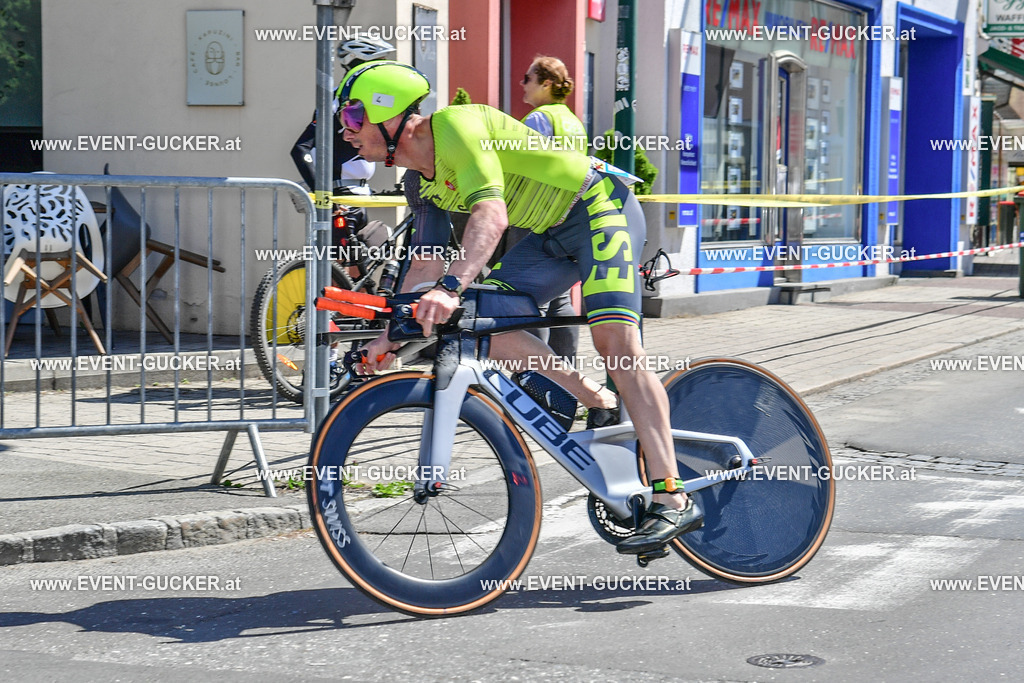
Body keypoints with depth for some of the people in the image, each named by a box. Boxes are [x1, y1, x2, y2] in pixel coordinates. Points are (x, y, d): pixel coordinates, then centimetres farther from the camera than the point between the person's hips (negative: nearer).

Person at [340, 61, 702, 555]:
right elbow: (427, 264, 16)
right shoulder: (426, 179, 7)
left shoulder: (455, 126, -21)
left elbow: (492, 216, -36)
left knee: (615, 342, -21)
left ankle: (673, 500, -24)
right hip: (551, 234, 9)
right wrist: (392, 334, 15)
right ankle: (599, 405, -1)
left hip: (600, 210, -9)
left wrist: (450, 287, -48)